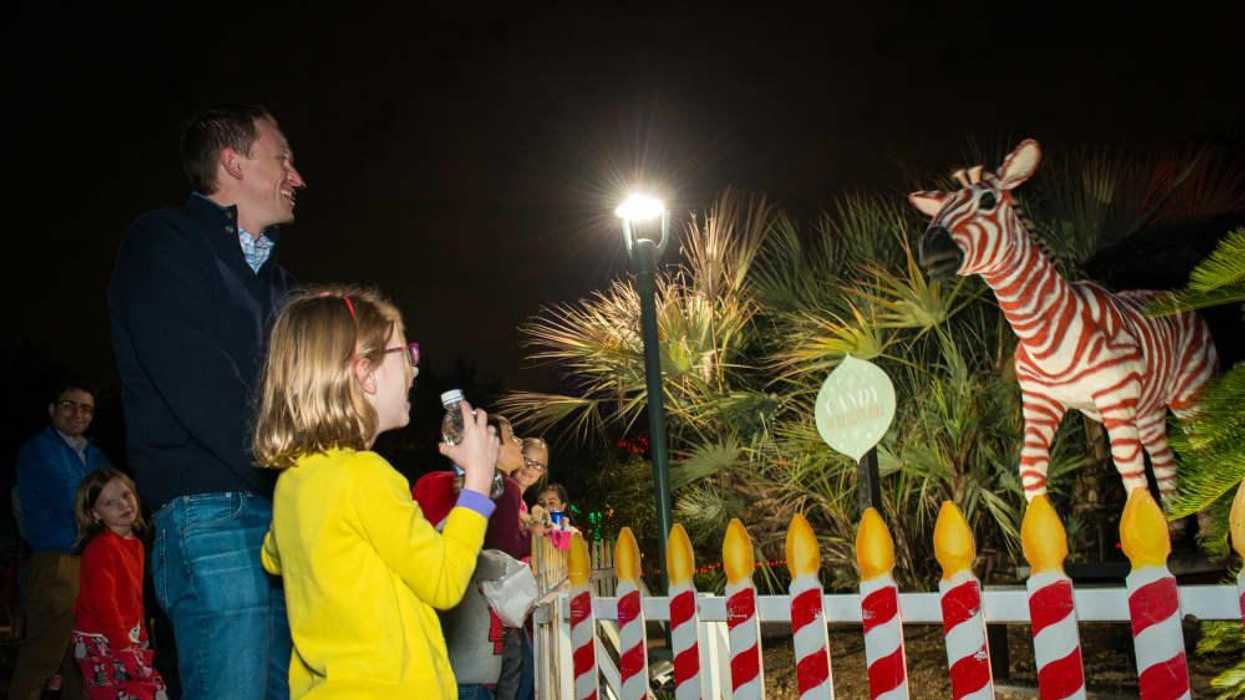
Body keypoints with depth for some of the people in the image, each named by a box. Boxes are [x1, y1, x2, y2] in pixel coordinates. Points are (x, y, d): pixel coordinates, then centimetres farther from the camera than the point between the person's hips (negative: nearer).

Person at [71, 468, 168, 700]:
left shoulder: (136, 544, 10)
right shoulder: (101, 546, -17)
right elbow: (103, 602, -21)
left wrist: (141, 637, 12)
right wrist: (123, 648, -20)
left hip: (128, 637, 8)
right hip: (102, 642, -8)